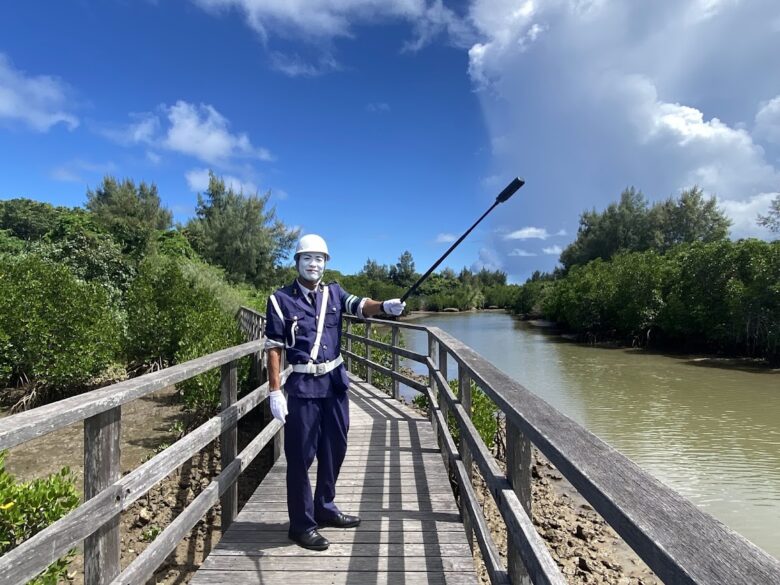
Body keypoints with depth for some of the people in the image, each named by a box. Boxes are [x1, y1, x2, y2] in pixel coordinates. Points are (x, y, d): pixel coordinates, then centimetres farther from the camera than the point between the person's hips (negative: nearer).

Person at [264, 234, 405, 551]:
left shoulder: (334, 292, 7)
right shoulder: (281, 299, -5)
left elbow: (359, 305, -11)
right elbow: (274, 348, -7)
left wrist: (384, 306, -32)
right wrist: (274, 391, -12)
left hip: (335, 382, 5)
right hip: (303, 386, -5)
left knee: (335, 448, 15)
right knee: (301, 456, 2)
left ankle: (325, 509, 34)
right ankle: (301, 524, 17)